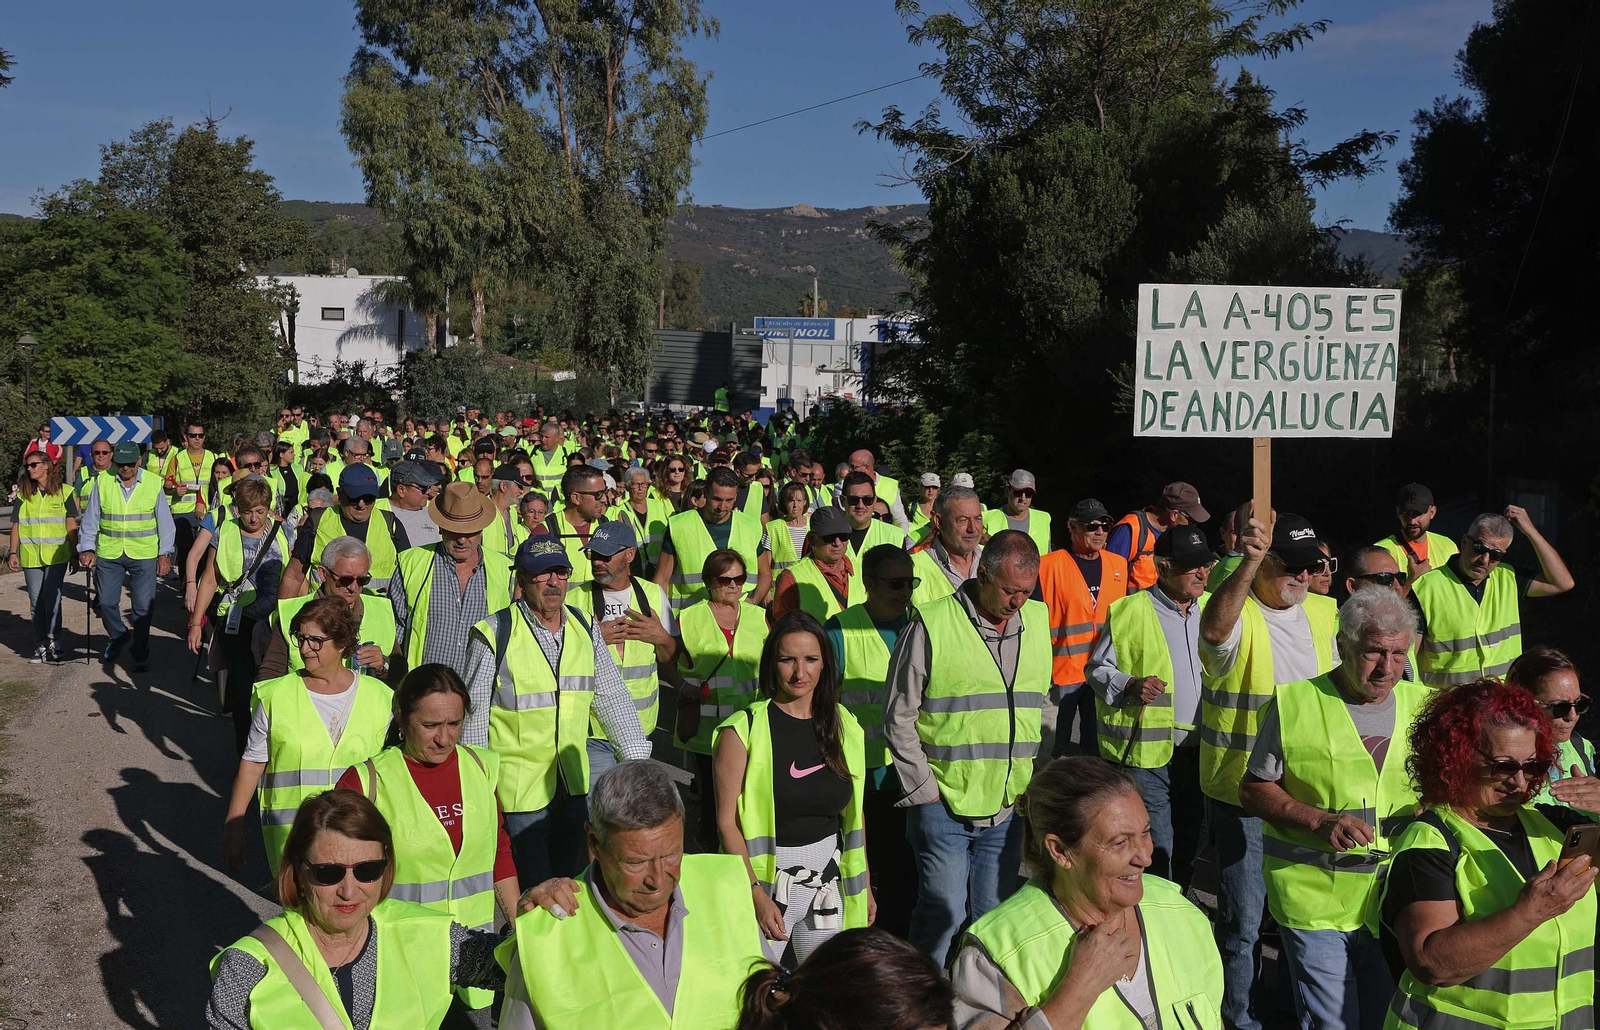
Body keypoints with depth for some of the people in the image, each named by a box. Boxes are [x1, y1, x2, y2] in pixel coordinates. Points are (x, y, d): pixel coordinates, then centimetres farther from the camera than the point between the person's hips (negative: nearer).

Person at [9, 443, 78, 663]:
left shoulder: (63, 493, 1)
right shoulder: (23, 495, 7)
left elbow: (71, 525, 3)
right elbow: (16, 526, 9)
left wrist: (75, 554, 1)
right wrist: (13, 553, 2)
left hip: (57, 555, -3)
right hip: (30, 556, 3)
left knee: (52, 599, -11)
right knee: (36, 602, 6)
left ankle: (53, 642, -1)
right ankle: (40, 645, 13)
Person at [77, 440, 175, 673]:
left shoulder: (154, 483, -1)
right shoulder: (102, 482, 1)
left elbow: (164, 521, 4)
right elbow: (90, 519, 7)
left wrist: (165, 553, 2)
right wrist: (87, 548, 1)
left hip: (144, 555, -1)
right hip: (108, 554, 2)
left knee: (143, 606, 0)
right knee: (107, 602, 6)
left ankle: (140, 654, 13)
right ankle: (118, 636, 35)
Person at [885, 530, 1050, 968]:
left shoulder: (1038, 620, 7)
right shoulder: (932, 625, -10)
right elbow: (899, 720, -5)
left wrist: (1031, 787, 11)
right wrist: (925, 793, -7)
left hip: (1009, 807, 5)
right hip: (943, 805, -4)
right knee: (943, 913, -1)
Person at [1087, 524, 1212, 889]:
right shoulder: (1133, 611, -10)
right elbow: (1096, 669, -4)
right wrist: (1131, 686, -22)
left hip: (1198, 751, 6)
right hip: (1146, 751, -6)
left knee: (1188, 849, 16)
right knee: (1156, 853, -5)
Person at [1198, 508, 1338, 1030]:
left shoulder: (1324, 612, 5)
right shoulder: (1239, 616, -16)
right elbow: (1215, 627, -43)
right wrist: (1250, 560, -56)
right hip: (1241, 795, -6)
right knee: (1244, 923, 4)